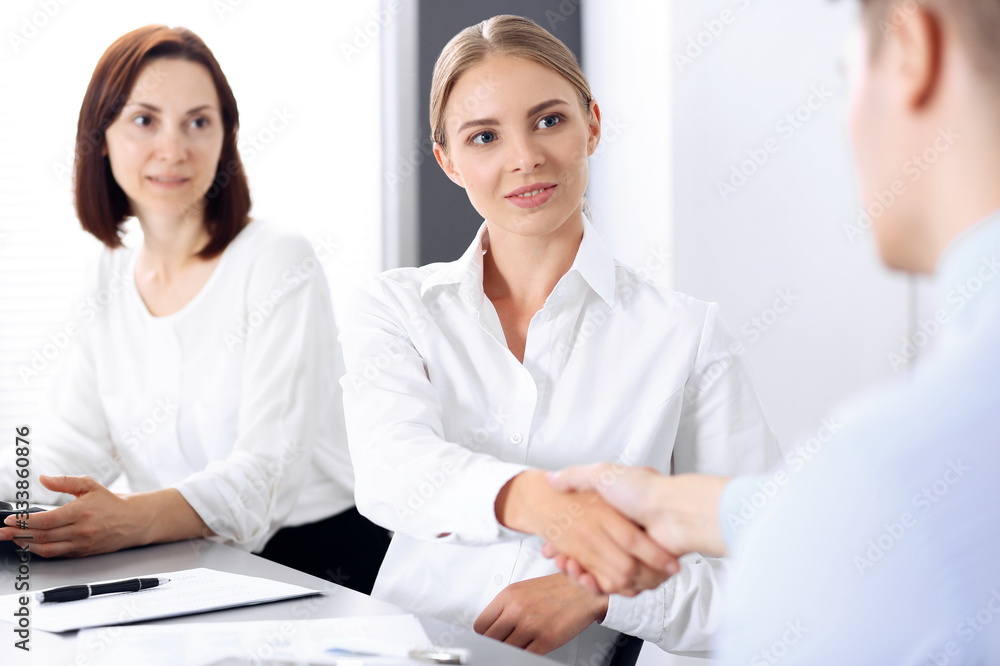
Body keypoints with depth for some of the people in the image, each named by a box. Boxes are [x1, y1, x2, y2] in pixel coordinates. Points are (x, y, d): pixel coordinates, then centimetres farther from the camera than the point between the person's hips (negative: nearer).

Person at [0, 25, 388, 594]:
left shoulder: (280, 264, -9)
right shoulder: (108, 285, 12)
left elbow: (270, 471, -19)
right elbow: (74, 447, 5)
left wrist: (134, 519, -37)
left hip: (318, 563, -5)